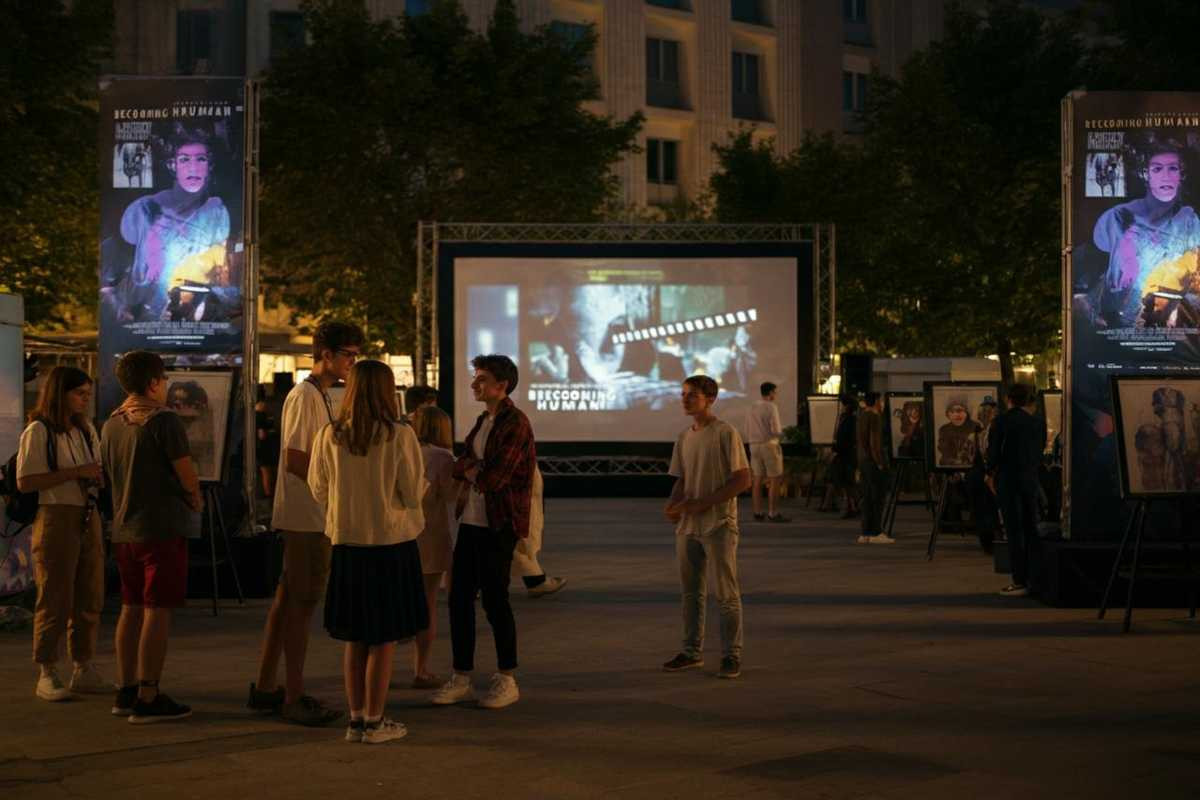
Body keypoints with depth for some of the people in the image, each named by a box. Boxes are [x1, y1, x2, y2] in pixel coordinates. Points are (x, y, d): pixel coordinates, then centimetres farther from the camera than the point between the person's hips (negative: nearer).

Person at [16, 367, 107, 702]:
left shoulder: (87, 430, 14)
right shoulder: (38, 431, -7)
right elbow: (25, 481, -15)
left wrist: (98, 476, 2)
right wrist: (75, 473, -18)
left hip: (89, 520, 7)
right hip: (55, 519, -7)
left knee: (90, 600, 8)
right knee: (55, 601, -5)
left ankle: (83, 670, 17)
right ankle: (46, 675, 4)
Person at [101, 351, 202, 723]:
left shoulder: (111, 424, 10)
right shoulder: (164, 420, -13)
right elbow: (187, 476, -16)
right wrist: (195, 498, 6)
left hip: (124, 530, 8)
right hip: (161, 528, -8)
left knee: (131, 609, 15)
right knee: (157, 612, -4)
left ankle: (126, 691, 20)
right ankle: (147, 699, -4)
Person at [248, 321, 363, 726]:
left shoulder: (319, 396, 18)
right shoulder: (305, 396, -14)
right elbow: (294, 461, -20)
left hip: (310, 515, 10)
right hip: (307, 517, -10)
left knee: (288, 600, 14)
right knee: (302, 603, -6)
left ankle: (264, 688, 22)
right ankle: (293, 697, 0)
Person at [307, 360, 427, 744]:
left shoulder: (330, 436, -4)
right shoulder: (400, 435, -12)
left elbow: (319, 492, 5)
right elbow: (414, 494, -10)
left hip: (346, 544, 3)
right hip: (392, 544, -3)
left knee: (355, 639, 15)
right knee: (384, 640, 7)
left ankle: (356, 719, 20)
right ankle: (374, 722, 11)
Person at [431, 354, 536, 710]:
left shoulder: (515, 423, -14)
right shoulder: (483, 420, 14)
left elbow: (493, 478, -19)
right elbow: (462, 465, 13)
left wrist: (470, 471, -1)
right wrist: (471, 469, -8)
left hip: (498, 527, -8)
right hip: (471, 522, 8)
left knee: (495, 600, 0)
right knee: (459, 598, 8)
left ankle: (507, 681, 14)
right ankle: (461, 679, 18)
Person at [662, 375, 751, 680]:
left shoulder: (725, 433, -8)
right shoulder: (684, 437, 12)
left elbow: (743, 480, -12)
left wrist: (702, 503, -16)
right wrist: (673, 504, -4)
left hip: (718, 525, -6)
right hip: (688, 526, 6)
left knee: (726, 594, -1)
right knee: (690, 591, 11)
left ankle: (731, 655, 6)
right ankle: (692, 651, 20)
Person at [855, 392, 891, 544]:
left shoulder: (862, 415, 13)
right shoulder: (874, 417, -13)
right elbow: (874, 442, -18)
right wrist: (880, 463, -17)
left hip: (863, 459, 9)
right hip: (874, 460, -9)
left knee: (868, 497, 10)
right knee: (878, 497, -5)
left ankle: (866, 533, 11)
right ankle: (876, 533, -4)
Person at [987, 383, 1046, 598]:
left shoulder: (1001, 421, -10)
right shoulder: (1038, 422, 3)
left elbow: (992, 450, -8)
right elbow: (1040, 449, 8)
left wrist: (992, 470, 10)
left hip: (1007, 478, -4)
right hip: (1031, 479, 5)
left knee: (1014, 531, -4)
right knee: (1030, 528, 11)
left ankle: (1020, 582, -5)